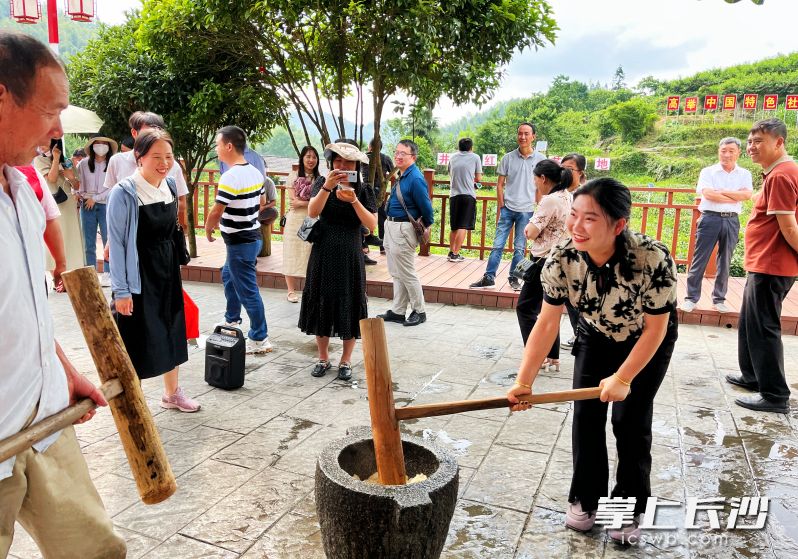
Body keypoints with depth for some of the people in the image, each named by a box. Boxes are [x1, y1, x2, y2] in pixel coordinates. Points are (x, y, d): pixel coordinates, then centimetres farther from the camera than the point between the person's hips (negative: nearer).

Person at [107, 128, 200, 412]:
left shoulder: (170, 186, 3)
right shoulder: (124, 193, -17)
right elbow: (116, 243, -16)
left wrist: (173, 269, 15)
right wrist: (120, 290, -17)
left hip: (167, 269, 7)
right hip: (138, 274, -7)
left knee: (171, 331, 16)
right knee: (137, 339, 3)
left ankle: (172, 393, 35)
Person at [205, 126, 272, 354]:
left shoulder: (230, 177, -21)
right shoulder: (255, 172, 5)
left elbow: (216, 211, -20)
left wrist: (208, 229, -1)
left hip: (240, 242, -10)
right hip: (252, 235, 10)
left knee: (247, 290, -1)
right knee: (228, 275, 27)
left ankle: (259, 339, 8)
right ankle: (232, 322, 40)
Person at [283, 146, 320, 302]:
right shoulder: (293, 176, 3)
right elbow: (293, 200, -4)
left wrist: (302, 203, -8)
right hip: (295, 220, -1)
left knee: (310, 254, 3)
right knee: (292, 254, 2)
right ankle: (291, 290, 9)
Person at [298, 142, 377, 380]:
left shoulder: (363, 190, 0)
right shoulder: (322, 183, 0)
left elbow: (372, 224, -10)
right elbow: (312, 212, -16)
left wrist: (353, 200, -23)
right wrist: (327, 187, -30)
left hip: (350, 256, 0)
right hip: (323, 254, 1)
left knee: (349, 306, 4)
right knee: (322, 303, 7)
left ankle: (346, 360, 19)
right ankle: (323, 358, 23)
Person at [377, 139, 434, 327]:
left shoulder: (415, 179, -20)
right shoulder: (402, 176, 9)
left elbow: (426, 207, -15)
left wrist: (427, 226, -2)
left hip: (403, 230, -10)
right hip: (391, 227, 10)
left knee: (407, 274, 1)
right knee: (396, 274, 15)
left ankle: (419, 311, 15)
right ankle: (397, 311, 26)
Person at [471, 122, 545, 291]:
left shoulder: (540, 160, 1)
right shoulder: (508, 158, 3)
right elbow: (500, 184, 6)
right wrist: (501, 207, 1)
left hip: (526, 211, 0)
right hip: (507, 209, 1)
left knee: (519, 248, 8)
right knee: (497, 245, 0)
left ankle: (514, 279, 20)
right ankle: (489, 278, 6)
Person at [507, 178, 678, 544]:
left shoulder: (653, 260, -37)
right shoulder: (561, 260, -29)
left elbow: (655, 328, -24)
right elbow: (547, 324, -24)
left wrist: (623, 378, -22)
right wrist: (524, 380, -31)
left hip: (647, 341, -3)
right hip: (596, 337, 3)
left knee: (630, 420, -3)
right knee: (586, 415, 1)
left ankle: (630, 508, 19)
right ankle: (586, 499, 21)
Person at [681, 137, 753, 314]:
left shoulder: (744, 174, 9)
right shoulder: (708, 172, 2)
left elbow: (747, 194, -7)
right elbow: (708, 194, -12)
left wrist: (721, 191, -11)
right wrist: (735, 197, -7)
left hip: (731, 221, 3)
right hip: (710, 218, -2)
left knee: (725, 262, 8)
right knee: (700, 259, -2)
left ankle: (719, 299, 17)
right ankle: (691, 297, 4)